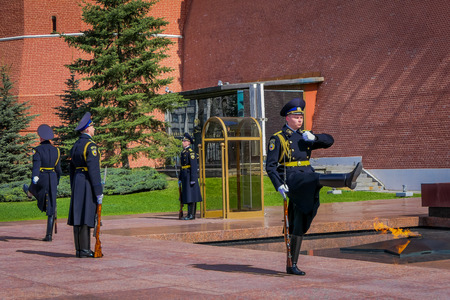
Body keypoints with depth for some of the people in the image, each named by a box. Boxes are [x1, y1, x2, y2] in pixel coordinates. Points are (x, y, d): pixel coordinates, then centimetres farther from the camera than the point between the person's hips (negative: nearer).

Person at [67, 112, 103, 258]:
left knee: (79, 216, 9)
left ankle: (80, 248, 12)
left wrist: (74, 189, 23)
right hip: (88, 184, -9)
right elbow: (93, 170, -19)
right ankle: (83, 250, -6)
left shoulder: (75, 145, 15)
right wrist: (99, 191, -17)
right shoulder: (90, 146, -13)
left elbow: (72, 169, 18)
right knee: (86, 216, -7)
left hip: (77, 184, 9)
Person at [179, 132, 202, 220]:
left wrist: (193, 179, -21)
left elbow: (194, 165, -18)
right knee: (187, 195, 9)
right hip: (185, 176, 9)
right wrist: (180, 178, 21)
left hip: (190, 175, -9)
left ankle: (191, 214, -7)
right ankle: (190, 214, 12)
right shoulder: (183, 152, 17)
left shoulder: (191, 152, -12)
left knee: (191, 195, -8)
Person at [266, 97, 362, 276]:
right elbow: (270, 166, -4)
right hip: (290, 179, -6)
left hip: (306, 179, 6)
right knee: (317, 179, -34)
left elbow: (329, 141, 12)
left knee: (300, 225, 4)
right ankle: (347, 180, -60)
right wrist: (278, 185, -17)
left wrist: (314, 137, -7)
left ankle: (292, 265, 8)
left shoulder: (304, 136, 18)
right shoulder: (277, 139, 1)